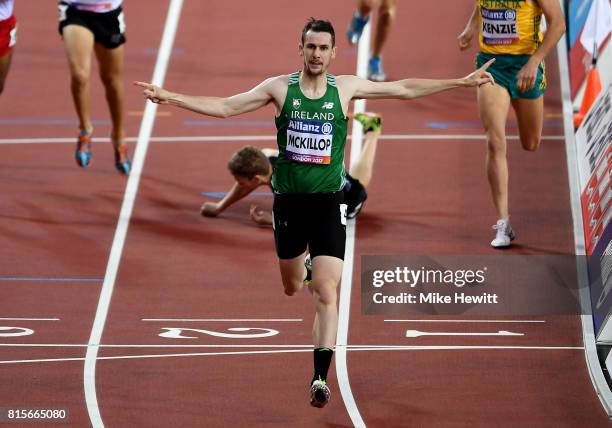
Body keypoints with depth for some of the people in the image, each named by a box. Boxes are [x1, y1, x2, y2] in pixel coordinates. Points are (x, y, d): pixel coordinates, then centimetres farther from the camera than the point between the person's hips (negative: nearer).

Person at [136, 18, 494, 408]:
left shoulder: (345, 88, 0)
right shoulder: (280, 87, 0)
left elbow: (405, 89, 7)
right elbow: (224, 107, 2)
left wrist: (462, 82, 6)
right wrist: (168, 97, -6)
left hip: (329, 204, -1)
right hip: (288, 202, 2)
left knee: (326, 292, -13)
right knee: (292, 288, 17)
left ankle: (321, 377, -14)